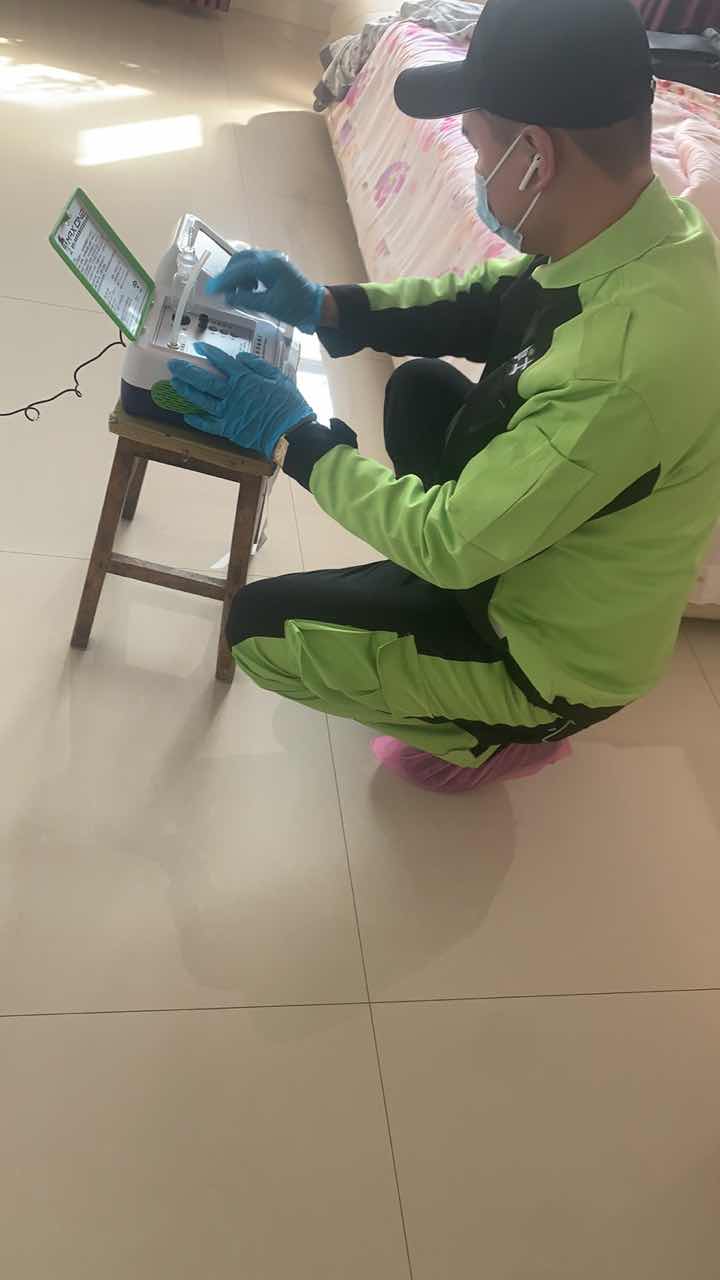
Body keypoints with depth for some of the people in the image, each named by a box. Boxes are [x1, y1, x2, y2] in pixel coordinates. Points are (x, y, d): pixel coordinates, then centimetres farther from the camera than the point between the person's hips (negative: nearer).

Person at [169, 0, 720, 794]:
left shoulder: (626, 362, -38)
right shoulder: (639, 233, -12)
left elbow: (453, 546, -29)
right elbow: (486, 301, 6)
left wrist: (295, 439, -18)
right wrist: (325, 307, -5)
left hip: (554, 650, -8)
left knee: (259, 629, -6)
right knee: (418, 386, 17)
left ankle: (503, 733, 11)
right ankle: (429, 591, 27)